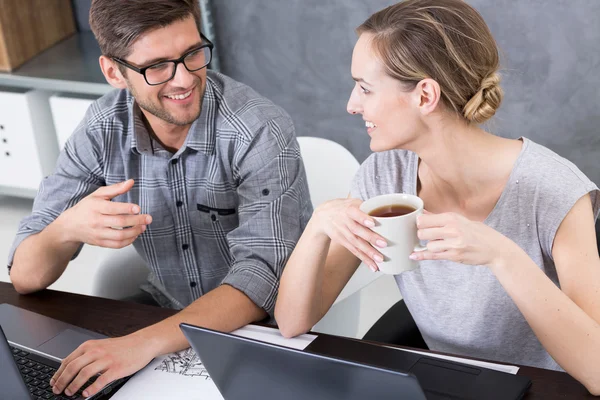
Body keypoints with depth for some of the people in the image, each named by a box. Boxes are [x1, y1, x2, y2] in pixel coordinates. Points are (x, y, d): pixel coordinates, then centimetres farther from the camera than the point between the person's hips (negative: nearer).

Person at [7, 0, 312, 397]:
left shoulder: (261, 131, -22)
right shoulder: (104, 129, -9)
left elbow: (261, 279, -30)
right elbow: (25, 277, -8)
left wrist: (143, 343, -44)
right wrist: (68, 229, -32)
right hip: (169, 316, 4)